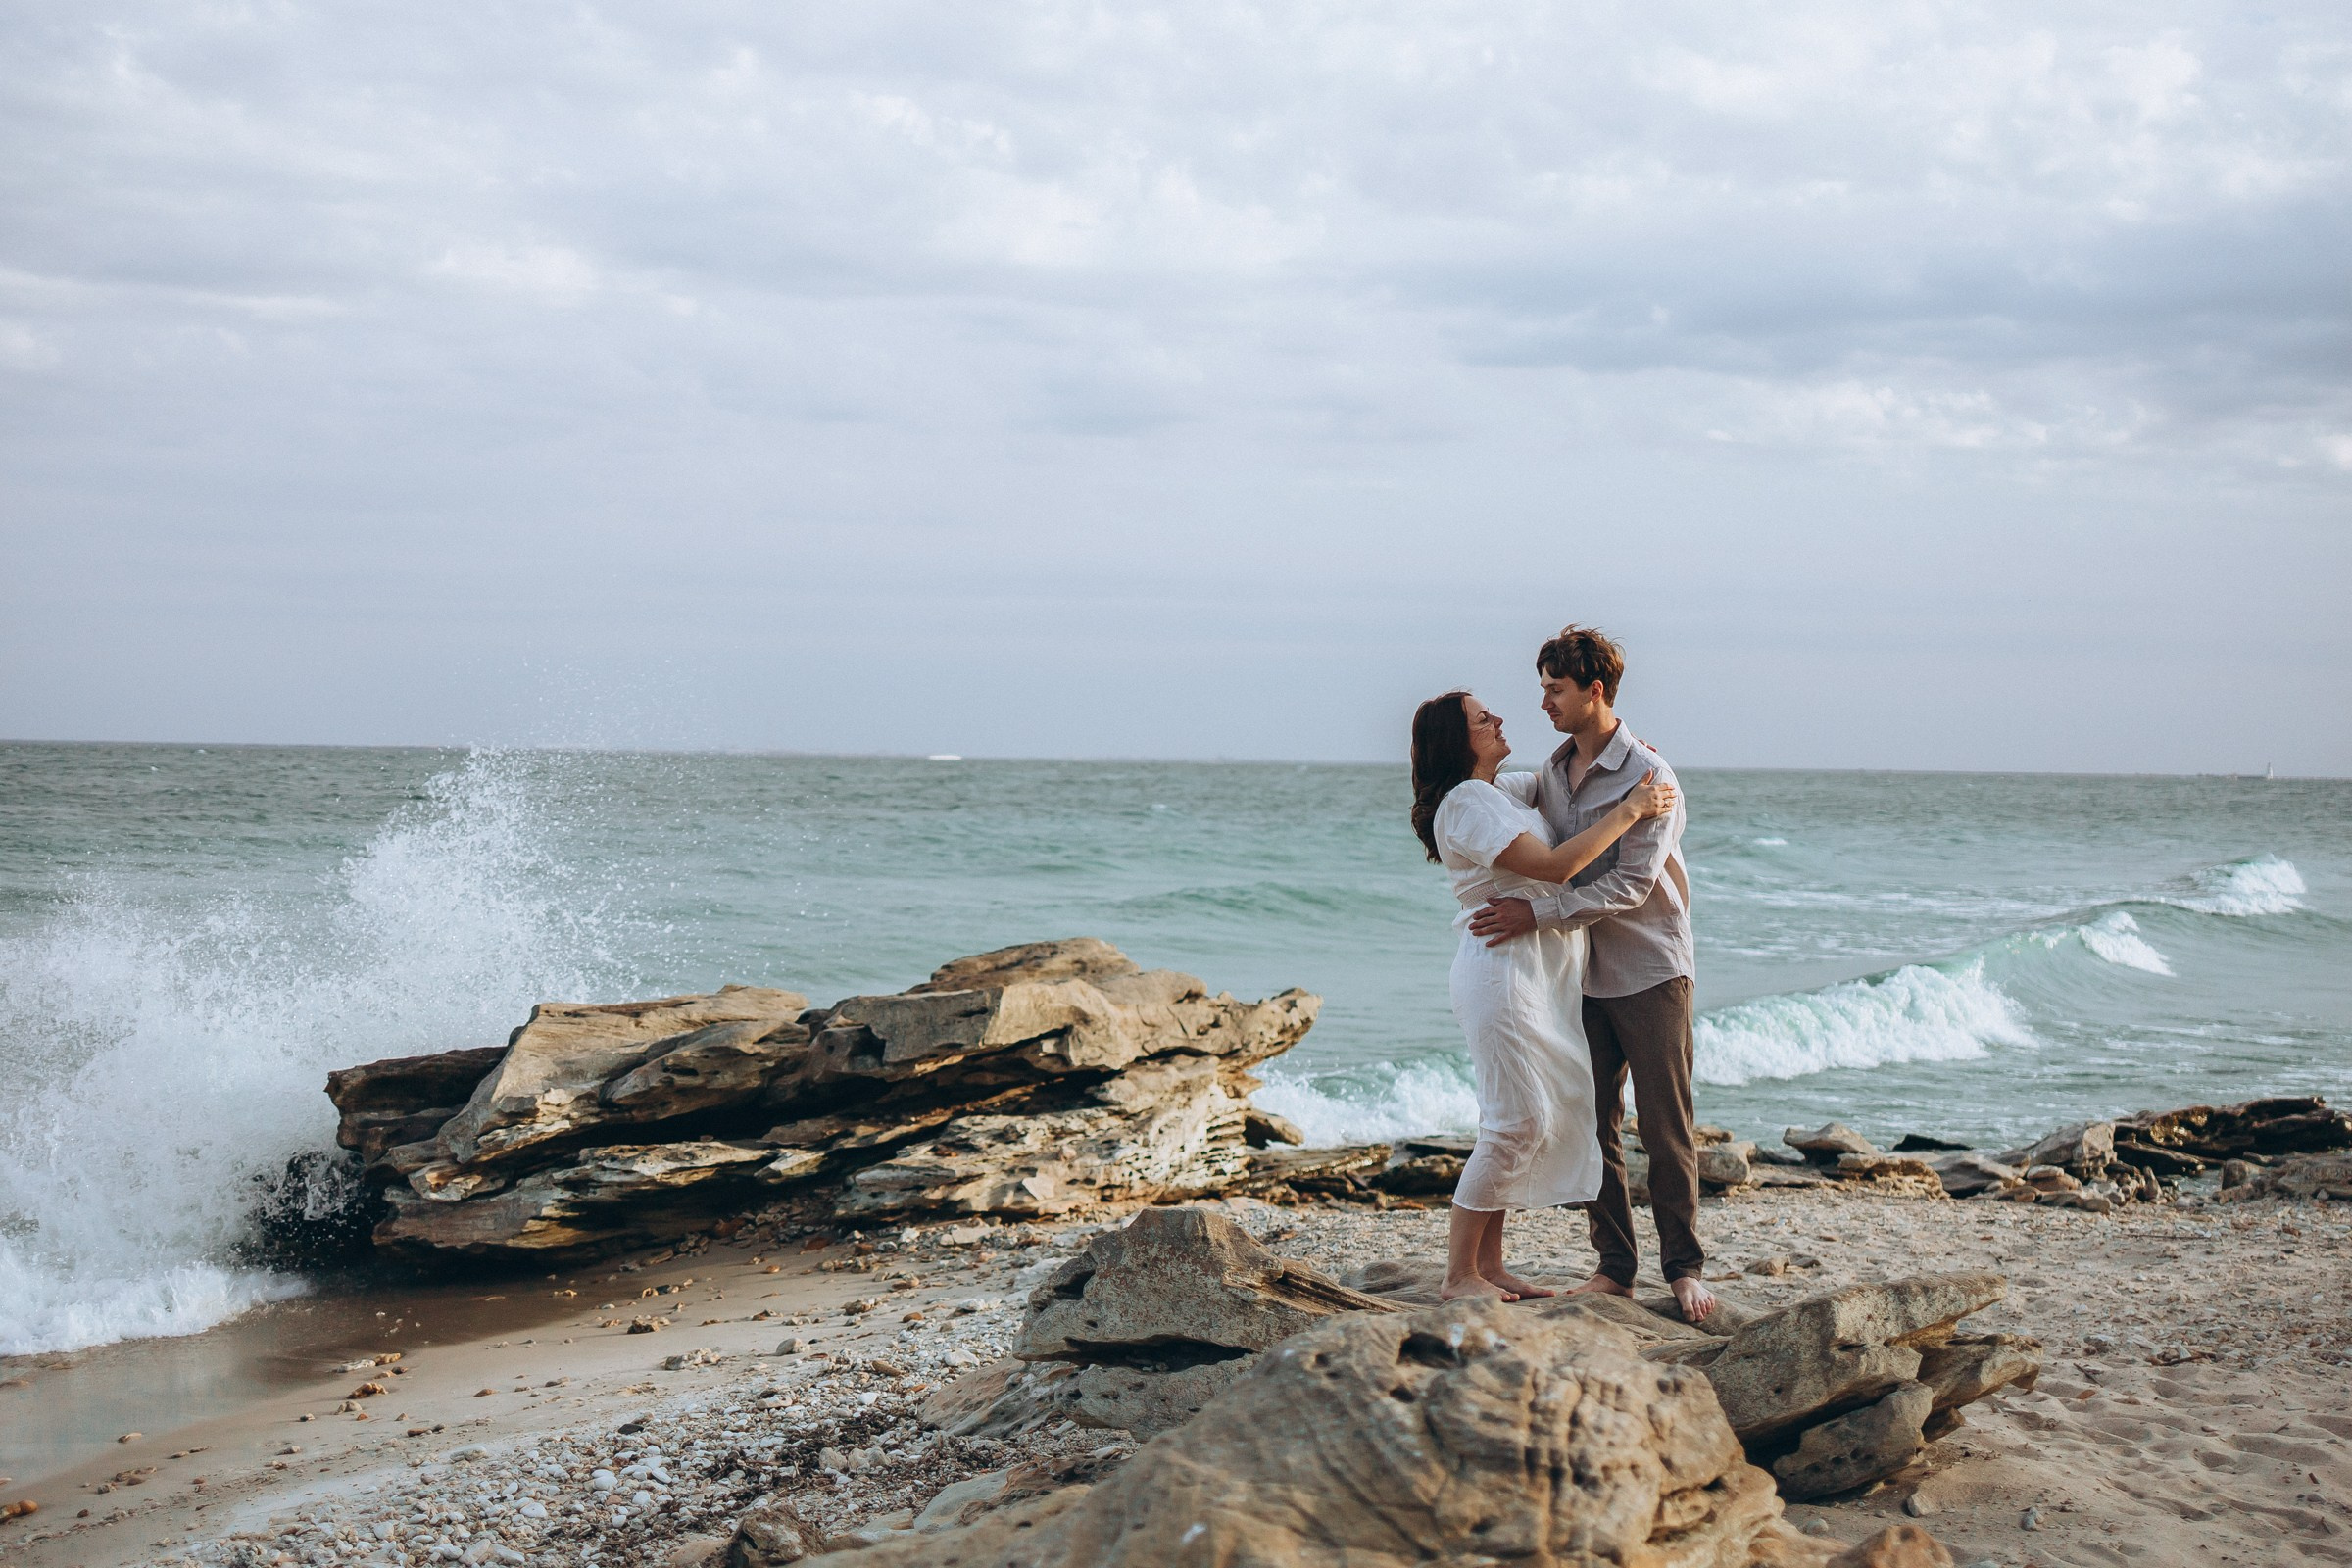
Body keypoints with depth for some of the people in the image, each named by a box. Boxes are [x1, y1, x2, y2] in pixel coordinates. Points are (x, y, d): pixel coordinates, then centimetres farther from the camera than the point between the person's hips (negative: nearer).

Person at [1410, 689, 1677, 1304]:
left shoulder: (1504, 788, 14)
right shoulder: (1466, 803, -15)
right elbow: (1555, 865, -22)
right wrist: (1628, 810, -17)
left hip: (1543, 972, 10)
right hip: (1503, 969, -10)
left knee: (1528, 1118, 10)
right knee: (1518, 1120, -9)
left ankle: (1489, 1265, 15)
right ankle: (1458, 1275, -3)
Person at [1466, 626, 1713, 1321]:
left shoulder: (1647, 776, -13)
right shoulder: (1552, 772, 8)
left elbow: (1631, 885, -20)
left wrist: (1538, 914, -25)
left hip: (1651, 973, -6)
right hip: (1586, 975, 6)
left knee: (1667, 1129, -2)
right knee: (1595, 1127, 6)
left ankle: (1684, 1269, 7)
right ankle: (1614, 1266, 14)